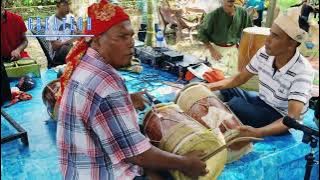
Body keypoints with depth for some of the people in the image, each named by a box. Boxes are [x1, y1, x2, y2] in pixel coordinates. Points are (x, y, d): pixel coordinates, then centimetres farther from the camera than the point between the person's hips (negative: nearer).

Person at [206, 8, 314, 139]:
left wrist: (258, 132, -53)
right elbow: (240, 78, 0)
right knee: (224, 91, -8)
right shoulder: (264, 53, -13)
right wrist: (209, 87, -14)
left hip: (282, 118, -6)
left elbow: (292, 117, -36)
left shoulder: (302, 72, -29)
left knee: (235, 105, -26)